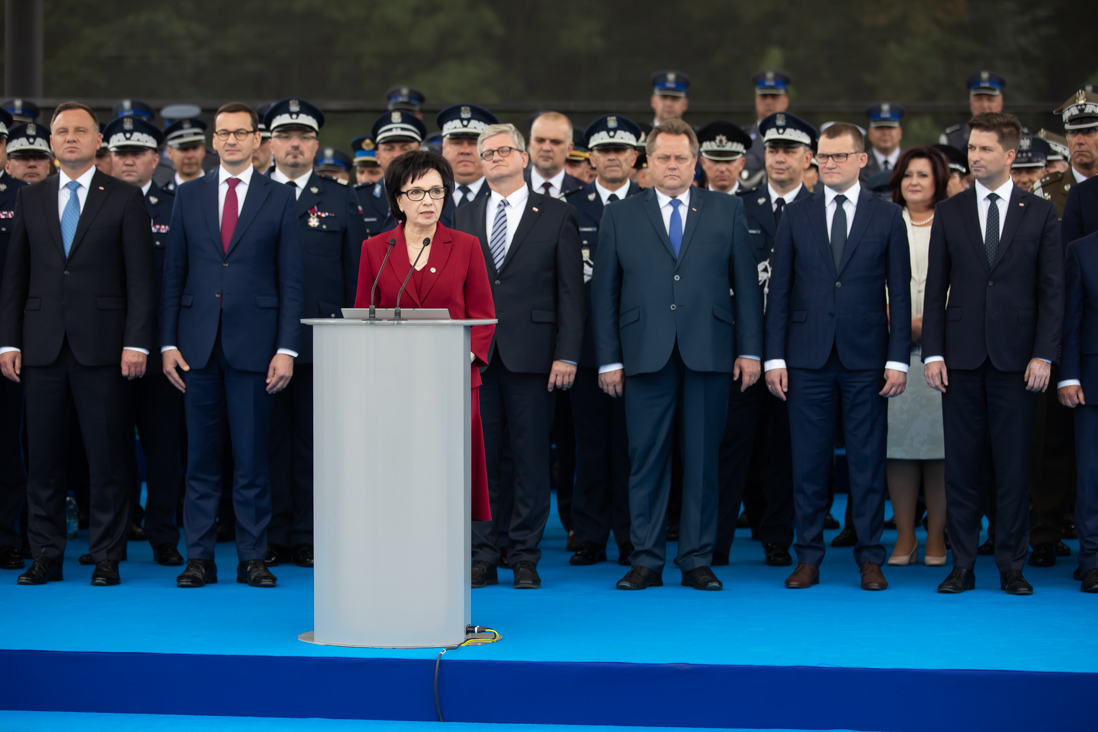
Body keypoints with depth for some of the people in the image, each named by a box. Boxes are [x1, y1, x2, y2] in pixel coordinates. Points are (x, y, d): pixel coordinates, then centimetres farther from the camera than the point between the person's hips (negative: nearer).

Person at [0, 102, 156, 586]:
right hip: (42, 346, 3)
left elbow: (140, 278, -1)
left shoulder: (125, 199, 4)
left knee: (107, 456, -1)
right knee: (43, 456, 5)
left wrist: (136, 342, -10)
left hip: (102, 345, -3)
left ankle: (106, 558, 7)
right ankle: (46, 556, 13)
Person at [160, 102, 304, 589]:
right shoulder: (188, 196, 10)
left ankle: (253, 558, 7)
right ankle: (200, 557, 10)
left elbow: (291, 281, 1)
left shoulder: (279, 200, 4)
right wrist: (168, 343, 2)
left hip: (253, 343, -2)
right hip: (198, 343, 2)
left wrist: (286, 348, -6)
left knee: (252, 457, 1)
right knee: (201, 457, 4)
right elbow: (173, 274, 10)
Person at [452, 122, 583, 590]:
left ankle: (525, 556, 9)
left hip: (530, 354, -2)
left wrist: (567, 355, -7)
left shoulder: (556, 216, 4)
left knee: (530, 457, 1)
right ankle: (483, 555, 10)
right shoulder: (464, 218, 13)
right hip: (476, 354, 2)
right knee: (480, 455, 4)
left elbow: (571, 291, 1)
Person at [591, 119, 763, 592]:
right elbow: (604, 293, 7)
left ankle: (697, 561, 10)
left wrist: (749, 350, 1)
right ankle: (646, 561, 8)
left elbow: (746, 283, 8)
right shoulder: (619, 217, 9)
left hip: (708, 354, 0)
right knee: (647, 460, 1)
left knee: (702, 460, 3)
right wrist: (608, 359, 0)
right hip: (646, 356, 0)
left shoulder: (727, 211, 10)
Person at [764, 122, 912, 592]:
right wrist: (774, 358, -1)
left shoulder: (887, 217, 5)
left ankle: (870, 558, 10)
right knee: (808, 461, 3)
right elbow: (779, 291, 6)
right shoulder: (796, 217, 7)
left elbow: (899, 294, 3)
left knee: (867, 461, 2)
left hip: (866, 359, -1)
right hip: (808, 358, 1)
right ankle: (809, 557, 11)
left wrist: (898, 359, -4)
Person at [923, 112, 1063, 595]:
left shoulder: (1040, 213, 5)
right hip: (962, 357, 1)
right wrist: (932, 352, -1)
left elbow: (1052, 290, 2)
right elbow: (935, 288, 7)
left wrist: (1044, 355, -7)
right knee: (961, 465, 3)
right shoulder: (949, 213, 8)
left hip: (1016, 357, -1)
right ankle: (962, 565, 10)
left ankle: (1012, 567, 9)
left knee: (1014, 466, 1)